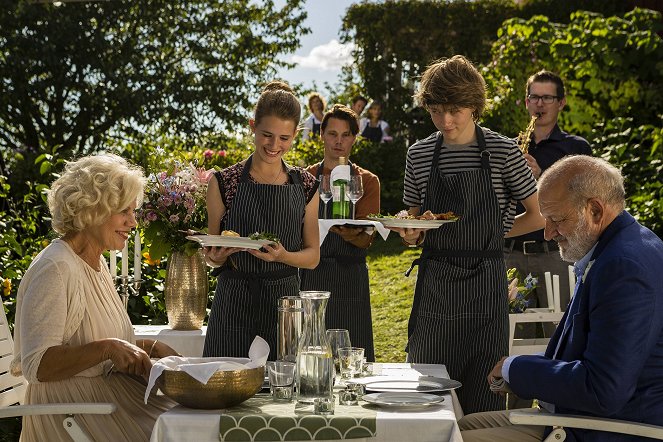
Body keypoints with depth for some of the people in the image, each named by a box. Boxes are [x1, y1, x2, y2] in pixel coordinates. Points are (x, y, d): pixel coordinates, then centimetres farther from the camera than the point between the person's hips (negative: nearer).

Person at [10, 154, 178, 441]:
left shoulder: (96, 263, 13)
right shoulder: (55, 269, -16)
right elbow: (36, 366, -22)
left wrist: (151, 347, 7)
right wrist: (107, 347, -28)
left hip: (109, 390, 9)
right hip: (68, 403, -9)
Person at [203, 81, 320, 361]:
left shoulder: (305, 186, 5)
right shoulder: (224, 182, 0)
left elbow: (313, 256, 6)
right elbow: (212, 257, 5)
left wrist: (283, 256, -12)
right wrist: (218, 256, -17)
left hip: (285, 305, 1)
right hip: (233, 306, -1)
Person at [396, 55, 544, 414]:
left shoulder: (502, 152, -4)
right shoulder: (419, 155, 5)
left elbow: (538, 216, 3)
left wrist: (491, 233, 0)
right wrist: (411, 235, -7)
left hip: (485, 283, -2)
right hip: (434, 284, 3)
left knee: (482, 401, 3)